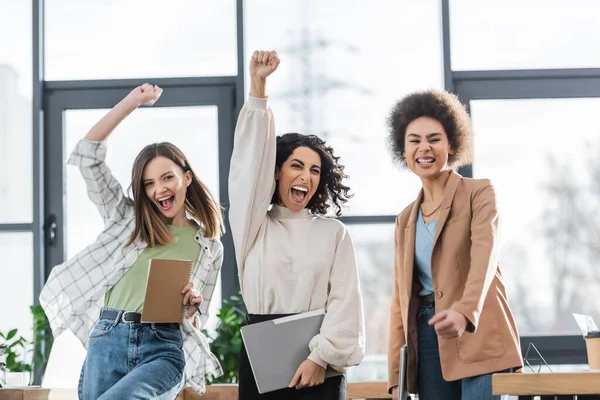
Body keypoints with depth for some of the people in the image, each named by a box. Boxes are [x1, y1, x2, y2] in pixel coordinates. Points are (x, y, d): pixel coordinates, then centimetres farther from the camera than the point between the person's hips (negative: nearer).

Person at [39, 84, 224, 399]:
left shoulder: (209, 247, 13)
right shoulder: (128, 218, 13)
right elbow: (87, 154, 5)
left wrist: (190, 306, -6)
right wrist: (132, 102, 2)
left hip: (165, 349, -2)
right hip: (108, 340, 3)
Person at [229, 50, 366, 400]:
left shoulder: (334, 233, 8)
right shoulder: (253, 226, 8)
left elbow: (345, 301, 0)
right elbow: (249, 163, -2)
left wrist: (321, 356, -13)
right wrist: (258, 88, -11)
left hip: (319, 361, -1)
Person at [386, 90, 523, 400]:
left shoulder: (479, 193, 1)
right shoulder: (406, 220, 17)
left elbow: (485, 255, -17)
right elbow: (401, 296, 15)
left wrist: (465, 311, -37)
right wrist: (396, 375, 6)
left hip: (478, 339, -5)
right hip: (428, 342, 5)